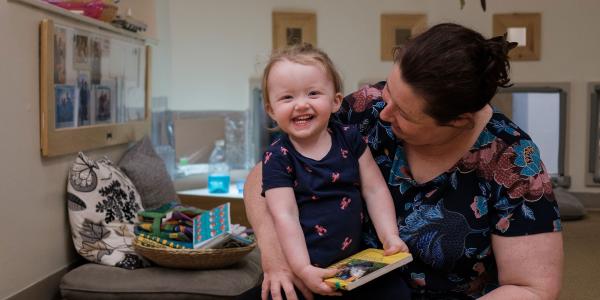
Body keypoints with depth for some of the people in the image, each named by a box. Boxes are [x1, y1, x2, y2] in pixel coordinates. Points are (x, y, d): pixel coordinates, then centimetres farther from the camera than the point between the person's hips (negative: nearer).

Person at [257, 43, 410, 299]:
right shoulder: (278, 157, -9)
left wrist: (390, 237, -5)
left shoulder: (350, 139, 2)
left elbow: (375, 190, 4)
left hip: (355, 257, 3)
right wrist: (303, 270, -23)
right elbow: (285, 216, -16)